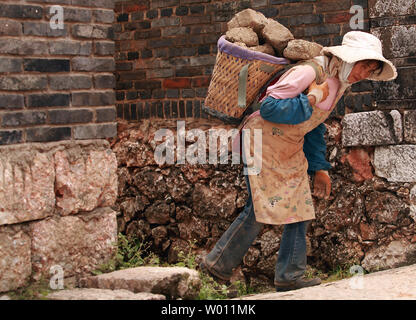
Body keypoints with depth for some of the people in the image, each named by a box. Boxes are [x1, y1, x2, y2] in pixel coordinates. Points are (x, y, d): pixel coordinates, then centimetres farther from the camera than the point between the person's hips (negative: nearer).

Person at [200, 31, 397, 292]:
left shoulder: (338, 84, 7)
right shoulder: (310, 72, -22)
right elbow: (268, 108, -24)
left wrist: (319, 168, 16)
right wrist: (311, 99, -25)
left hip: (291, 150, 9)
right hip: (264, 140, -9)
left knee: (300, 209, 6)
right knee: (261, 208, -9)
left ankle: (290, 277, 13)